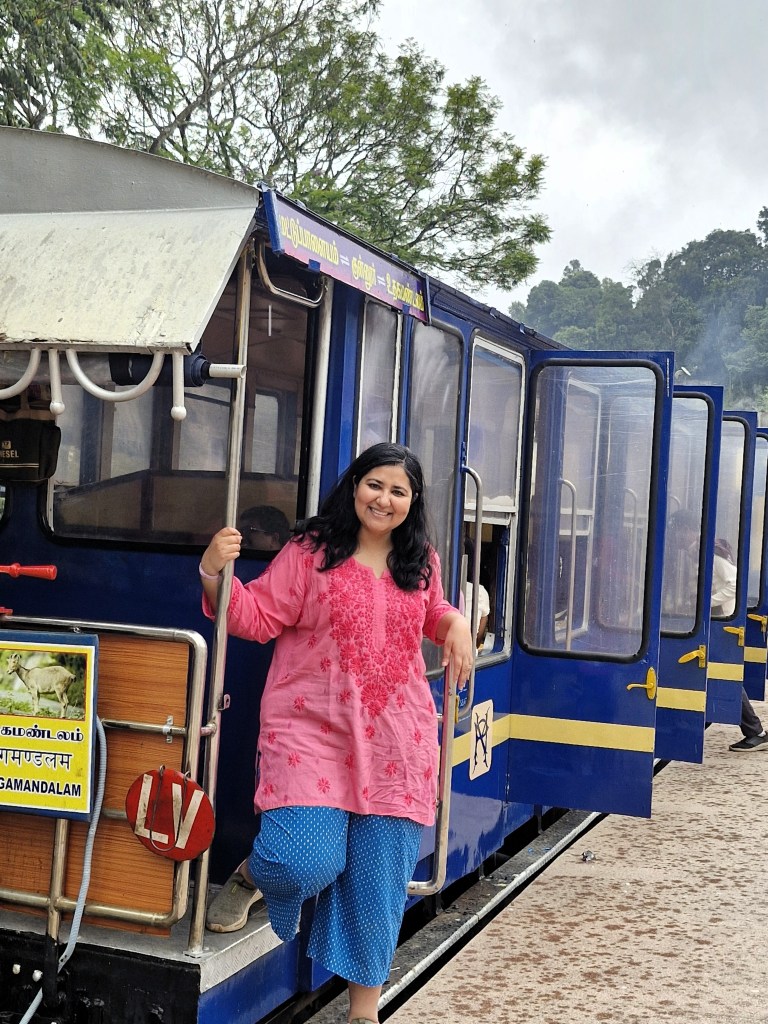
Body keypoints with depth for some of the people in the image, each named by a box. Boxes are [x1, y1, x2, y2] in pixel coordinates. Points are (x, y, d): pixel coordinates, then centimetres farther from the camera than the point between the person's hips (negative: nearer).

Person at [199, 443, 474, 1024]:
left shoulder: (421, 562, 11)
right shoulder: (310, 551, -2)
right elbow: (257, 618, -5)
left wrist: (455, 623, 8)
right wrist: (215, 575, -21)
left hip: (395, 741, 4)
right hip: (313, 730, -4)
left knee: (378, 879, 8)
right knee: (307, 862, -18)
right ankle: (250, 876, 21)